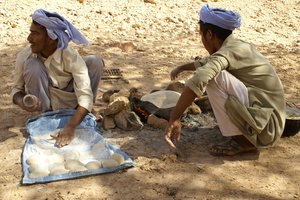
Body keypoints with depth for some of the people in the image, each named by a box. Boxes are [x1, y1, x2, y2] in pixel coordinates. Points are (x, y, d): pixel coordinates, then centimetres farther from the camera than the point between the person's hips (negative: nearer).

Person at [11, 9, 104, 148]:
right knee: (33, 65, -30)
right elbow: (17, 89, -10)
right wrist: (22, 102, -35)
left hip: (67, 101, 0)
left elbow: (85, 94, -36)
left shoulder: (71, 57, -29)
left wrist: (71, 127, -49)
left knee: (95, 62, -22)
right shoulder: (24, 56, -22)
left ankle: (83, 111, -1)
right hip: (43, 101, 1)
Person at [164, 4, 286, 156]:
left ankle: (243, 141, -10)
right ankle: (241, 134, 10)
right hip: (266, 119, 9)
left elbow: (197, 81, -34)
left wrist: (174, 119, -27)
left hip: (265, 126, -9)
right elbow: (207, 62, 31)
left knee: (214, 76, -20)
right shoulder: (237, 46, 11)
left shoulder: (229, 51, -18)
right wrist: (181, 68, 46)